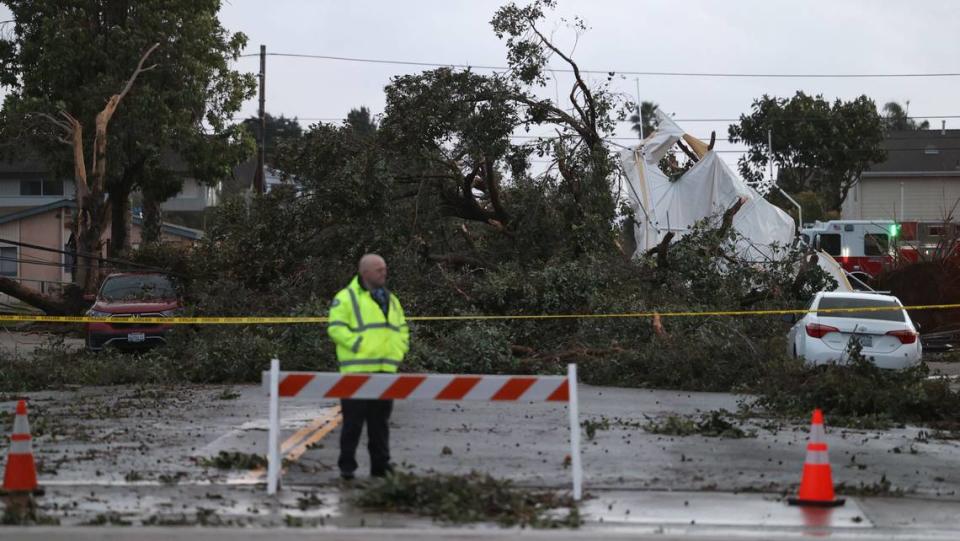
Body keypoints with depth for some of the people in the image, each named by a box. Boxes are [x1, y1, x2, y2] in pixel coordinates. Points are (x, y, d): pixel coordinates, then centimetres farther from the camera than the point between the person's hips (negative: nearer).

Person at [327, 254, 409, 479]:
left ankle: (380, 465, 15)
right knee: (353, 420, -3)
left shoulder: (391, 300, 18)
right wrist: (359, 345, -17)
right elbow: (336, 327, -13)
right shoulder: (347, 298, -5)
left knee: (380, 421, 10)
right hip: (358, 370, -6)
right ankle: (347, 466, 3)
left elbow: (402, 328, 26)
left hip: (386, 370, 6)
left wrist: (399, 350, 9)